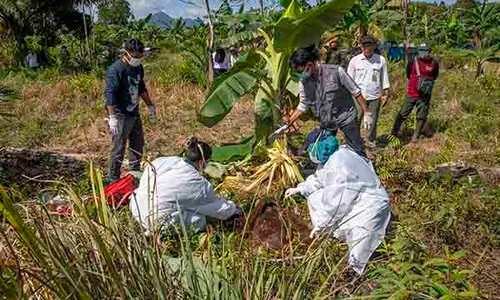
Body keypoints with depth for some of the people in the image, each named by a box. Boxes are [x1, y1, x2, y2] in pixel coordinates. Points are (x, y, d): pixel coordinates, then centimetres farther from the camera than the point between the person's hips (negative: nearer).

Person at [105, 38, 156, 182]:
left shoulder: (138, 67, 9)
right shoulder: (115, 69, -18)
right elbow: (110, 93, -24)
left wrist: (150, 105, 25)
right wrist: (112, 117, -30)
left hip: (134, 113, 9)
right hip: (120, 116, -9)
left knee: (138, 145, 17)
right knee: (119, 149, -3)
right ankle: (112, 180, 10)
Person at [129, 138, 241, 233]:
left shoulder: (162, 161, 0)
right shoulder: (199, 184, -12)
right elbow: (218, 206, 4)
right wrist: (235, 210, 25)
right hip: (156, 223, -7)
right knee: (199, 221, 4)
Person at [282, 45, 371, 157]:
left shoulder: (336, 71, -18)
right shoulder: (304, 81, -6)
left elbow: (355, 91, -8)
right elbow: (303, 106, 4)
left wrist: (366, 111, -6)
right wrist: (287, 124, -1)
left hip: (346, 117, -4)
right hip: (326, 123, 4)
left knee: (358, 151, 0)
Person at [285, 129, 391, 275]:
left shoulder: (338, 167, -29)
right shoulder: (330, 157, 0)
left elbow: (336, 202, -25)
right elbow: (318, 178, 20)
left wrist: (320, 225, -15)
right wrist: (299, 189, 25)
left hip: (370, 205, -10)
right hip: (351, 198, 10)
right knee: (315, 198, 10)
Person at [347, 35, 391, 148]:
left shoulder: (381, 60, -1)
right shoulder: (355, 60, -2)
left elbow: (384, 79, 8)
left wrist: (386, 94, 7)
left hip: (374, 97, 1)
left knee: (372, 123, 10)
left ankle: (371, 144, 25)